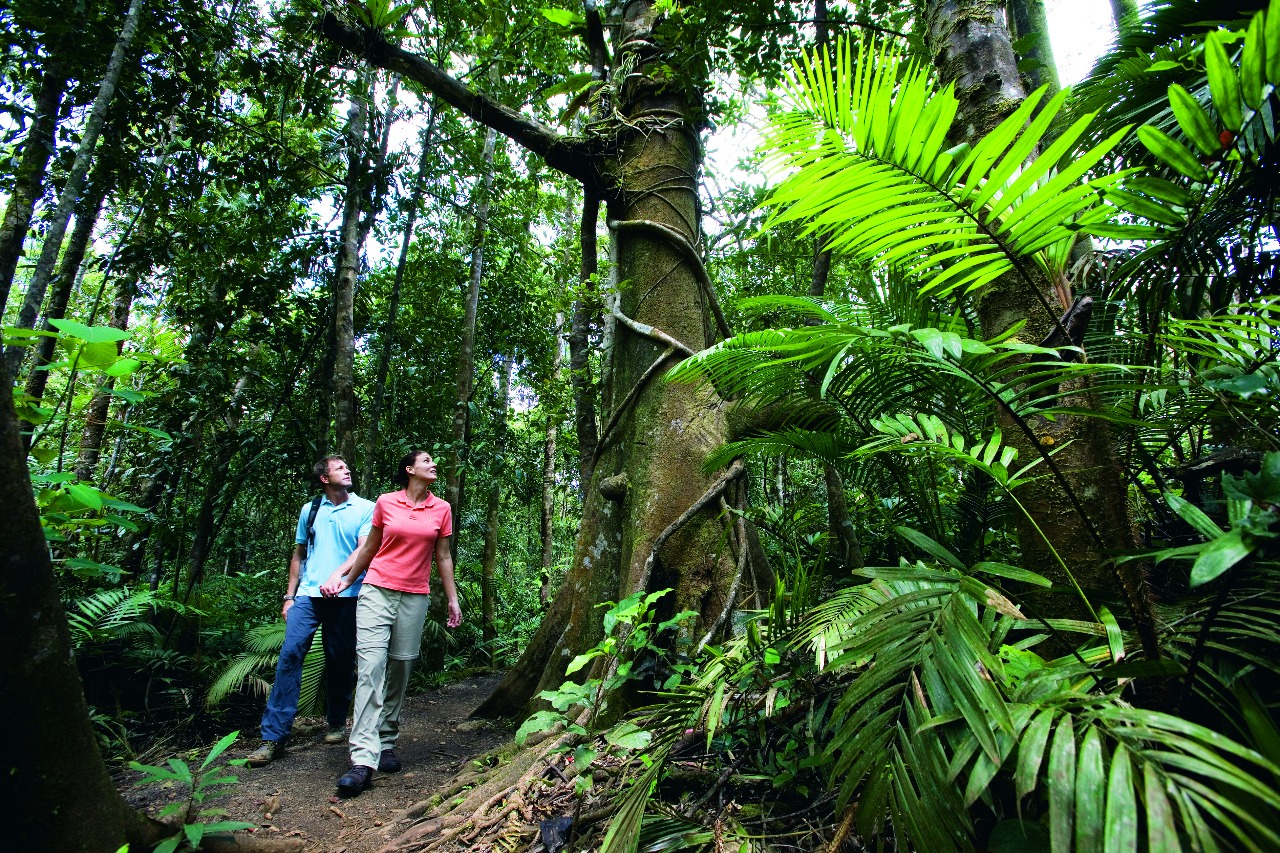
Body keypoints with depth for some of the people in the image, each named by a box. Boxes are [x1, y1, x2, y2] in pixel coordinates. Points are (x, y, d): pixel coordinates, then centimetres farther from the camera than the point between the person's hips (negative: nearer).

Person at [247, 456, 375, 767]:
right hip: (307, 595, 2)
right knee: (290, 653, -10)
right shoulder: (310, 509, 13)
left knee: (341, 661, 6)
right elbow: (298, 555, 17)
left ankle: (337, 723, 26)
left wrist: (337, 576, -24)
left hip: (345, 597, -2)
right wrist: (289, 596, 12)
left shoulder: (365, 509, 2)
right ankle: (274, 736, -4)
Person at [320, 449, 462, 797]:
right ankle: (363, 760, -10)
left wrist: (453, 600, 10)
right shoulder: (385, 503, 2)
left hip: (414, 598, 2)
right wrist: (345, 579, 20)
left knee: (400, 671, 6)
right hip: (377, 592, -1)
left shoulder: (441, 510, 5)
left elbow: (443, 557, 10)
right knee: (370, 668, -10)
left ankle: (386, 744, 21)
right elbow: (369, 548, 14)